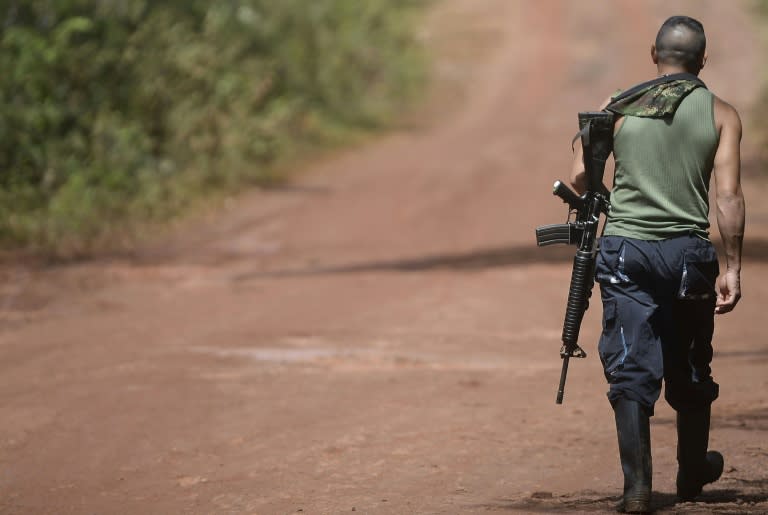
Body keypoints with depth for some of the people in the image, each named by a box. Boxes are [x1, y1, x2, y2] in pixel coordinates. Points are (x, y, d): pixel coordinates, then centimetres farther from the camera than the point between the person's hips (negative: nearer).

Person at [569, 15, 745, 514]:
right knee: (690, 371, 17)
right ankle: (693, 473, 33)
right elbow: (729, 195, -6)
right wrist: (733, 267, -3)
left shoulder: (617, 108, 4)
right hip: (688, 251, 0)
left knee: (632, 370, 0)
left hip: (625, 249, 0)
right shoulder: (720, 114, 2)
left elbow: (580, 178, 0)